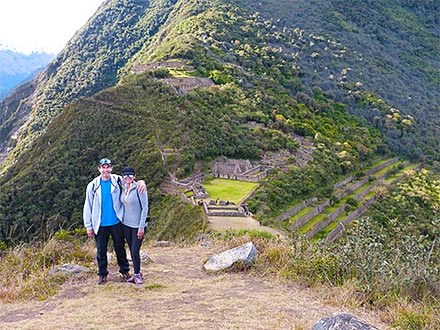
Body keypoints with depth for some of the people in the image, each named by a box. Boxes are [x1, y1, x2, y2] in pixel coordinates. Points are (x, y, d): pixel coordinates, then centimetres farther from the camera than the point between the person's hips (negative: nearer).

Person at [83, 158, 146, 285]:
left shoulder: (118, 181, -3)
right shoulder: (93, 186, -5)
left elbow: (132, 183, 9)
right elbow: (88, 207, 1)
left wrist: (141, 182, -17)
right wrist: (89, 226, -1)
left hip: (116, 222, 1)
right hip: (100, 225, 0)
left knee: (120, 248, 13)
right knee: (101, 250, 9)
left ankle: (125, 270, 29)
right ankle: (102, 274, 25)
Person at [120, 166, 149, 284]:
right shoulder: (123, 187, 4)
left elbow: (145, 208, -13)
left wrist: (141, 228, -14)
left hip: (138, 225, -6)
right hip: (126, 224, 6)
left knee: (135, 251, -6)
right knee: (132, 250, 11)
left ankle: (137, 274, 14)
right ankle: (137, 273, 25)